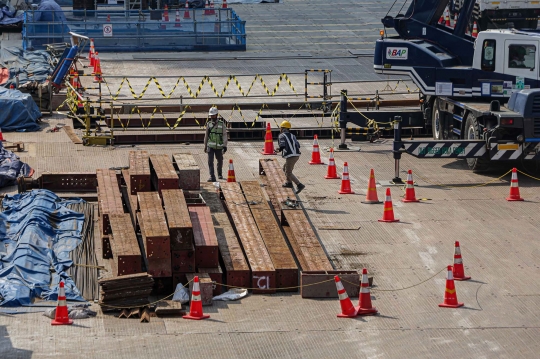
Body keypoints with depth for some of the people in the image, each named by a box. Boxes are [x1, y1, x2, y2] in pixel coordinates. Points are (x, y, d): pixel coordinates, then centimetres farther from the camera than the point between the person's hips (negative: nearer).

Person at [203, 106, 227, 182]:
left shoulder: (222, 124, -4)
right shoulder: (209, 124, 4)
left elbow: (224, 135, -5)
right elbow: (206, 136, 12)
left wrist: (225, 146, -13)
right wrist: (205, 146, 13)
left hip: (219, 147, -1)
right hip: (210, 146, 1)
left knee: (220, 161, 14)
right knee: (210, 161, -13)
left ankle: (220, 174, 39)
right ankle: (212, 177, -14)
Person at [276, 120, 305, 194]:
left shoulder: (282, 136, -1)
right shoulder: (292, 136, 18)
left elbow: (282, 146, -16)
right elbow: (298, 145, 8)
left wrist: (278, 150, 4)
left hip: (290, 156, -8)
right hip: (297, 155, 8)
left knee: (288, 173, -4)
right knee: (285, 168, 28)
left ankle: (299, 185, -17)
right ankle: (289, 183, 39)